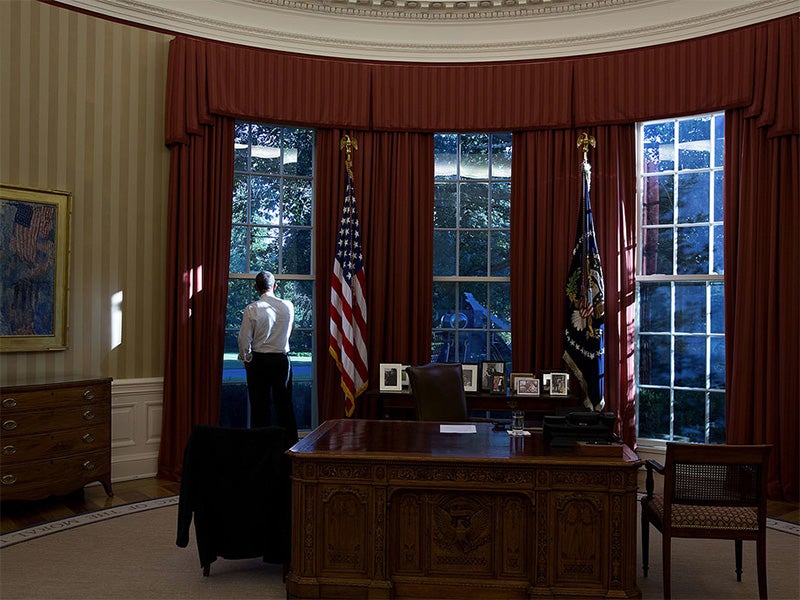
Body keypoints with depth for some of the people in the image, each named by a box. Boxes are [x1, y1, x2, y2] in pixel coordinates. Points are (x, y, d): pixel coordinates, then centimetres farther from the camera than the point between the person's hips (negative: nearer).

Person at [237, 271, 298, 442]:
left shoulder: (252, 309, -10)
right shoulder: (288, 306, -2)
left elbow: (244, 339, -8)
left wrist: (246, 359, 7)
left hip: (259, 360, -2)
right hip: (282, 359, 2)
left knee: (259, 406, 5)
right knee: (284, 404, 9)